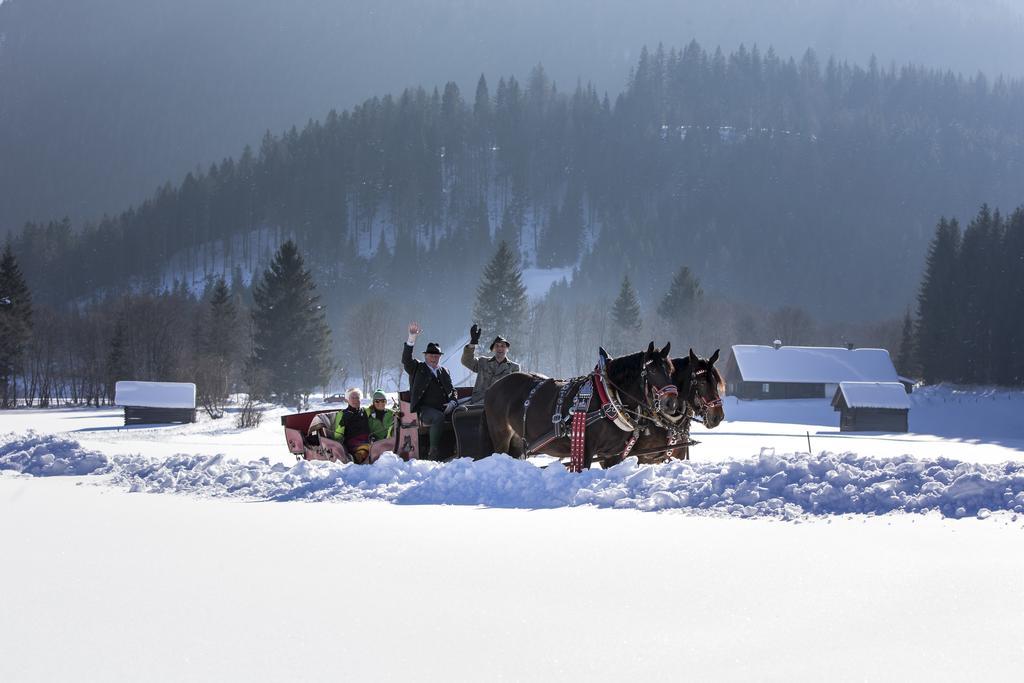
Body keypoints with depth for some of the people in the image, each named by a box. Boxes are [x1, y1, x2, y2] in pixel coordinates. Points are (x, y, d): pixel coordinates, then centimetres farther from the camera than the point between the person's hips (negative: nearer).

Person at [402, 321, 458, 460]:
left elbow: (452, 391, 23)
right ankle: (433, 453, -32)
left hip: (443, 408, 4)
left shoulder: (444, 371, 28)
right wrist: (412, 338, -19)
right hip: (425, 410, -4)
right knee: (439, 417, -36)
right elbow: (406, 359, -5)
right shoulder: (417, 368, 14)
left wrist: (452, 403, -1)